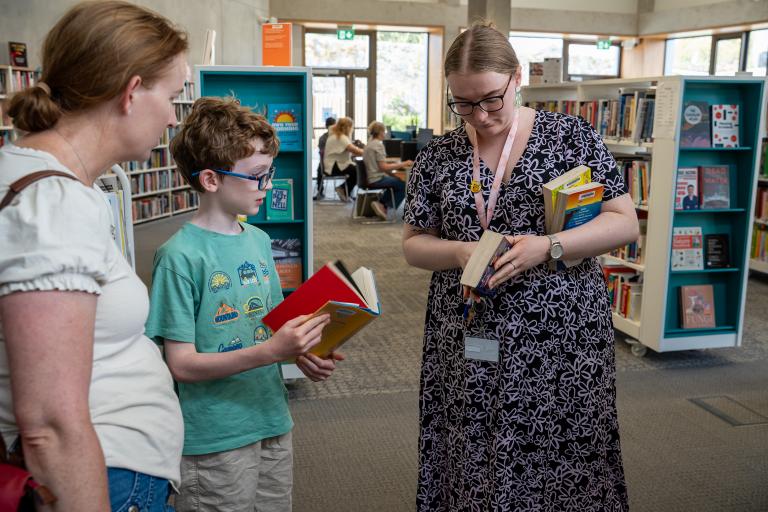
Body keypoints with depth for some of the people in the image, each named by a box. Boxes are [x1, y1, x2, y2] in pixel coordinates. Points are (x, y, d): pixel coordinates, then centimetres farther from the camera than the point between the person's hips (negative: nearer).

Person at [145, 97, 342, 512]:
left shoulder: (259, 241, 4)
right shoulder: (180, 256, -17)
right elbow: (182, 364, -18)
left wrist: (302, 353, -6)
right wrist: (270, 350, -28)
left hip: (273, 424, 7)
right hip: (214, 441, -7)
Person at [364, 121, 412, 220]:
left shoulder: (370, 143, 13)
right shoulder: (378, 145, -17)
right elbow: (383, 167, -21)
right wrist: (402, 164, -17)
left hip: (369, 177, 10)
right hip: (377, 179, -10)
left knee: (396, 181, 26)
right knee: (404, 185, -2)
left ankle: (381, 204, 15)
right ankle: (385, 207, 2)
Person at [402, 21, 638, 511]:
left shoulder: (573, 136, -1)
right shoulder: (438, 156, 4)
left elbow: (625, 222, -2)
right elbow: (413, 243, 8)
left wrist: (548, 246, -17)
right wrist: (459, 253, -13)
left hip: (560, 338, -1)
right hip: (468, 345, 2)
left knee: (561, 464, 6)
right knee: (471, 465, 8)